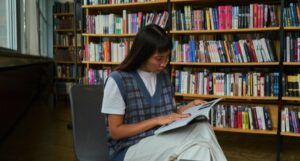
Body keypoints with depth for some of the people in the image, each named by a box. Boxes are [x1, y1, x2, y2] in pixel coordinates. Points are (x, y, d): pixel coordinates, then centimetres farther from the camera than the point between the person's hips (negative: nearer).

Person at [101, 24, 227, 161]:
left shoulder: (163, 76, 8)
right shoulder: (118, 80, -12)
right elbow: (115, 131, -11)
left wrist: (189, 107, -3)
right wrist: (157, 120, -17)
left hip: (163, 140, 6)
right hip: (130, 148, -6)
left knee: (202, 128, -27)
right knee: (198, 147, -30)